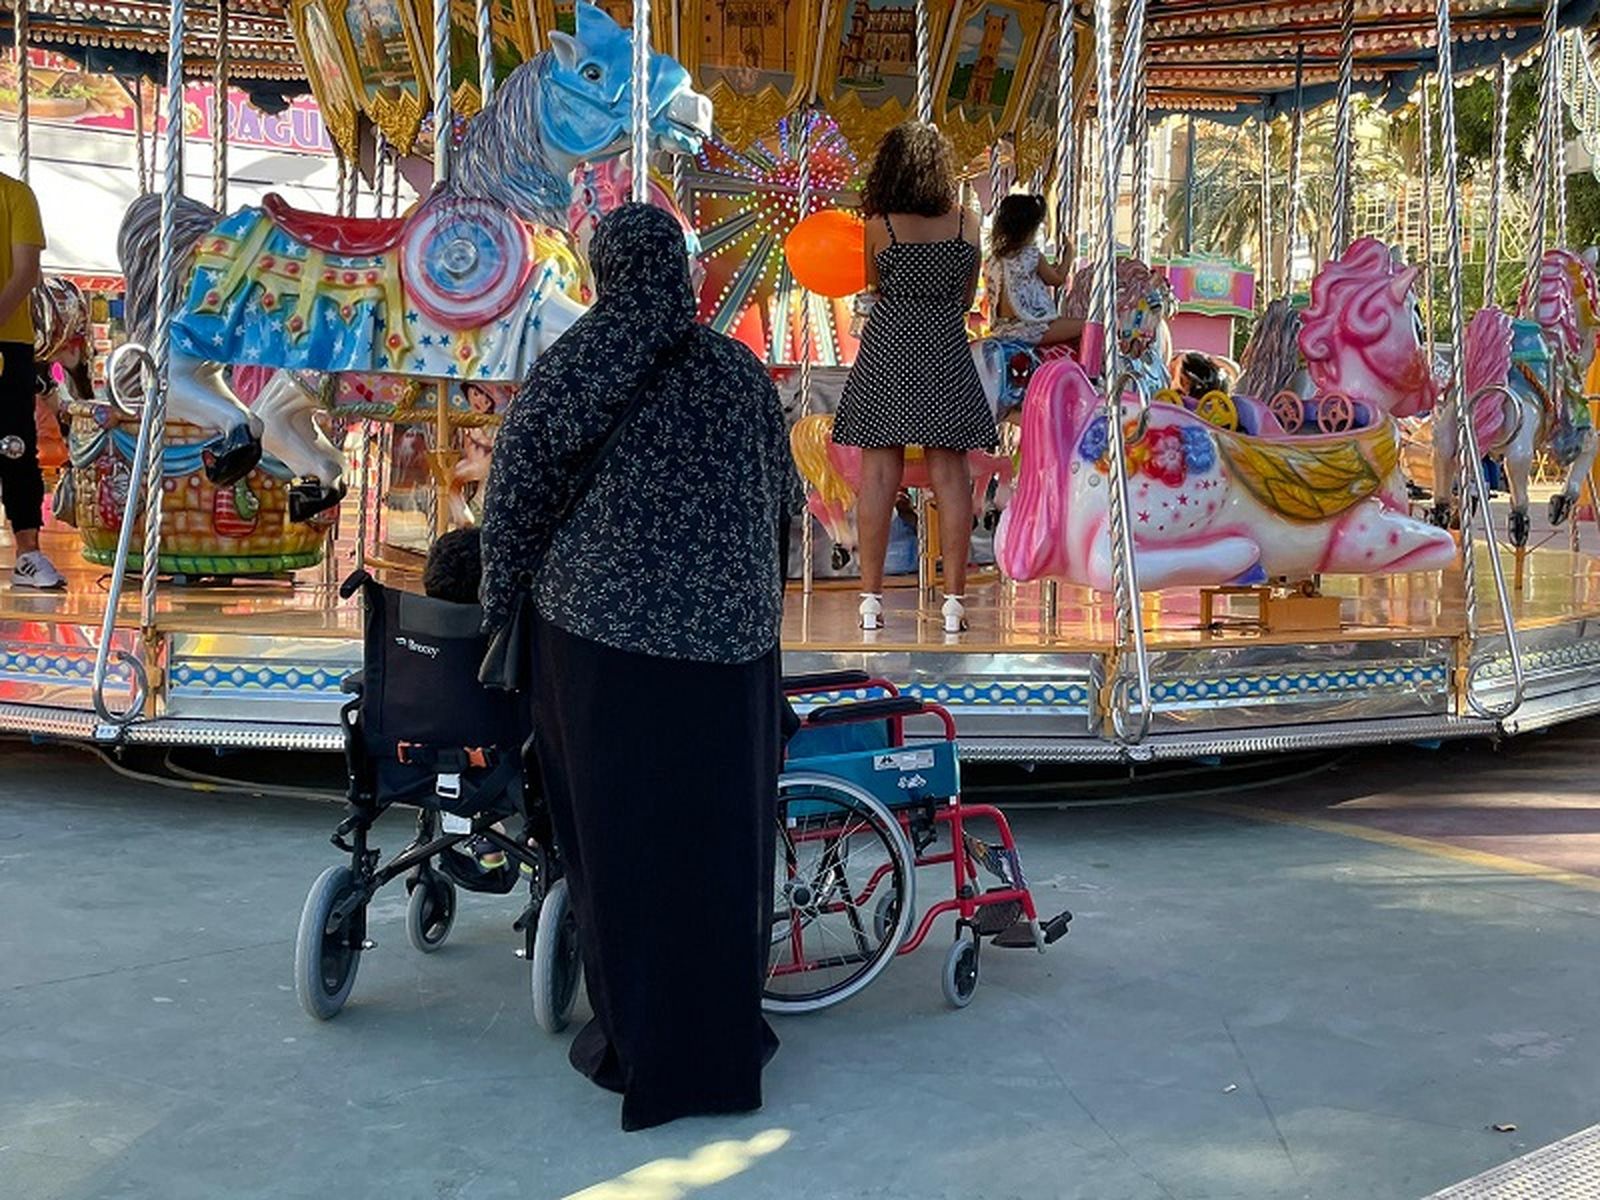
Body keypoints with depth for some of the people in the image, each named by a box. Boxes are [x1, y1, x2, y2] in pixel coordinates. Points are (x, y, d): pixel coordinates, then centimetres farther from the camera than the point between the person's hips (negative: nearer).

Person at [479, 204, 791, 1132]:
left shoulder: (570, 374, -5)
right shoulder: (743, 374, 3)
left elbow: (515, 502, -1)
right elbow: (780, 502, 9)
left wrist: (501, 605, 14)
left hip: (603, 636, -2)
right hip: (730, 638, 3)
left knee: (621, 840, 9)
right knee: (720, 841, 13)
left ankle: (637, 1047, 18)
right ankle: (726, 1040, 23)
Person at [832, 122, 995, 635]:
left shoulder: (880, 225, -5)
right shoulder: (966, 222, 0)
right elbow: (967, 297, 10)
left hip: (887, 349, -1)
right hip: (946, 350, 1)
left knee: (879, 472, 2)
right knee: (950, 472, 3)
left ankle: (871, 598, 3)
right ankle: (953, 600, 3)